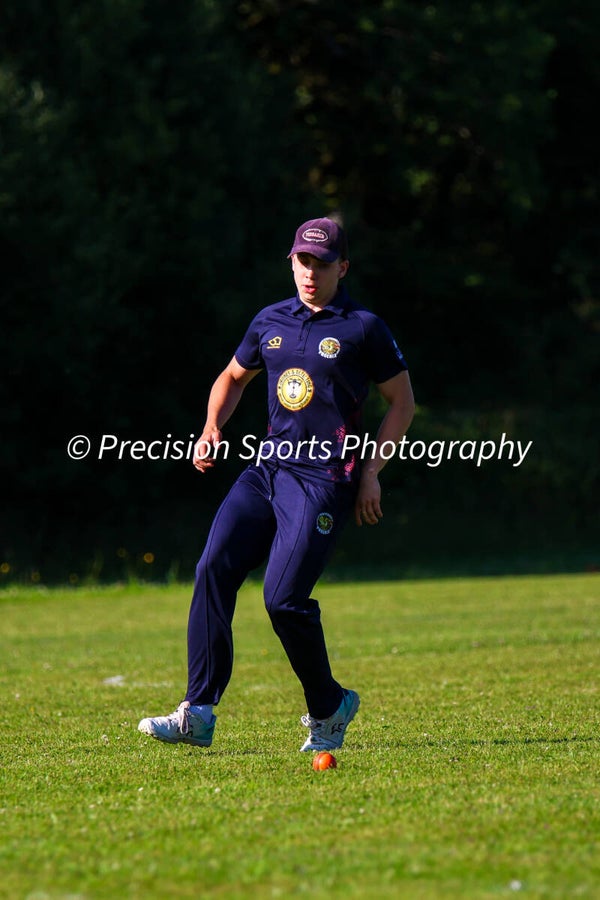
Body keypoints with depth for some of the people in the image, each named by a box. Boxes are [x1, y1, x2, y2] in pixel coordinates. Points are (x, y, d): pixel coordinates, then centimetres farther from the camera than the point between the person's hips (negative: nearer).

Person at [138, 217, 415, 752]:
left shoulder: (363, 328, -1)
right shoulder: (271, 322, 14)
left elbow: (402, 402, 4)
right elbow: (234, 377, 29)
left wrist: (371, 472, -3)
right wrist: (213, 427, 10)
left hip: (325, 480, -6)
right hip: (269, 467, 6)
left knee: (284, 599, -16)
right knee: (214, 571, -12)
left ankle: (329, 707, 9)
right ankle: (198, 714, -13)